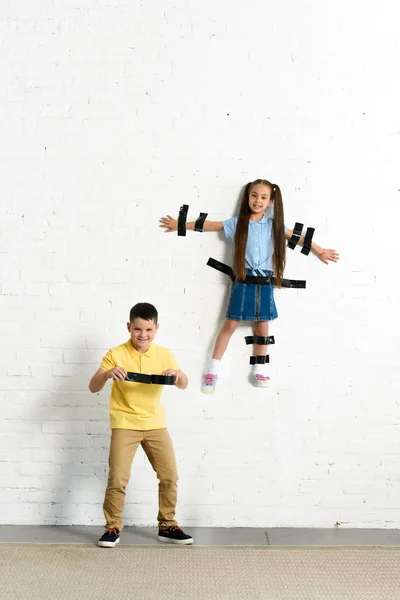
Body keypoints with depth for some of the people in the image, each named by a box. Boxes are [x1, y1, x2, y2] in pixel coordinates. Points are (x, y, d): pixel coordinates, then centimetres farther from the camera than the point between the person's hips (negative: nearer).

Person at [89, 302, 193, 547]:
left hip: (155, 423, 3)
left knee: (170, 476, 2)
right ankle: (113, 527, 11)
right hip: (125, 424, -3)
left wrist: (178, 374, -24)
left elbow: (183, 385, -1)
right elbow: (93, 387, -10)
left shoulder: (164, 354, 0)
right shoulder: (116, 354, -8)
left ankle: (167, 526, 18)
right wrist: (107, 374, -31)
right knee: (118, 479, -7)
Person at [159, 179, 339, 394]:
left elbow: (299, 237, 7)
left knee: (262, 325, 7)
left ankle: (259, 370, 21)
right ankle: (212, 370, 6)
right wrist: (180, 225, -1)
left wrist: (320, 251, 1)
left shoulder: (274, 225, 4)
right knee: (230, 324, -1)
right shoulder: (238, 223, 1)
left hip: (264, 282, 2)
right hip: (243, 281, -2)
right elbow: (209, 225, 1)